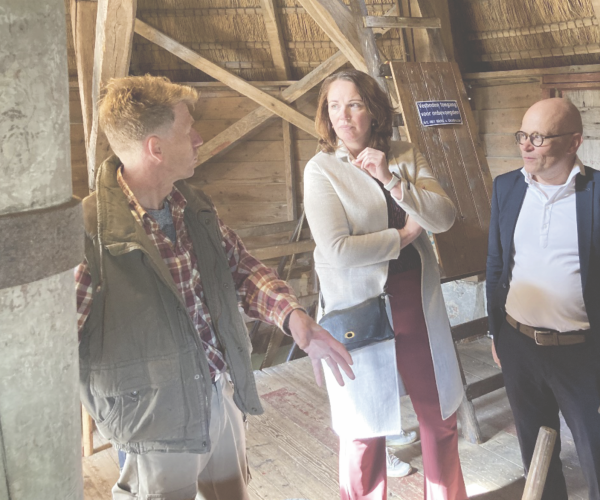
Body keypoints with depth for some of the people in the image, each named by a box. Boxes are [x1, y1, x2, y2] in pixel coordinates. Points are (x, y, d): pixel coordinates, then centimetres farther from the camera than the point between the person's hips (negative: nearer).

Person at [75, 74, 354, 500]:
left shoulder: (194, 206, 0)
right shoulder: (89, 233, -24)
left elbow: (240, 267, 7)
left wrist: (295, 317, -8)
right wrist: (111, 416, -21)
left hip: (224, 397, 7)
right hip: (157, 422, -7)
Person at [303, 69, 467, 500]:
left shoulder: (407, 157, 3)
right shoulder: (321, 170, -10)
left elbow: (445, 217, -9)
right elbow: (337, 250, -20)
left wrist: (392, 180, -21)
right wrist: (404, 235, -11)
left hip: (419, 302, 4)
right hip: (362, 310, -4)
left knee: (441, 413, 18)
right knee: (364, 425, 11)